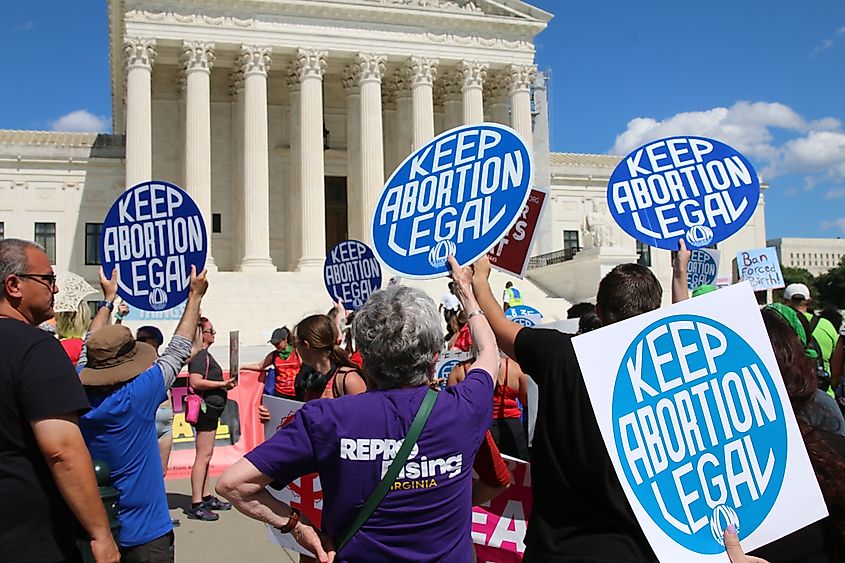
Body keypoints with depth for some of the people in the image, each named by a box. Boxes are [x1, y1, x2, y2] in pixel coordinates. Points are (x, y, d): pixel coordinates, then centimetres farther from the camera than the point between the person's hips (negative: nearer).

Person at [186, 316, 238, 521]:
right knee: (204, 455, -9)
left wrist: (224, 385, 15)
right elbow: (195, 382, -27)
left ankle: (207, 497, 25)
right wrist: (222, 384, -21)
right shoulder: (200, 355, -15)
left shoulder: (204, 354, 17)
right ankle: (196, 505, -6)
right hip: (205, 408, -11)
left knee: (205, 456, 16)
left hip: (210, 408, 11)